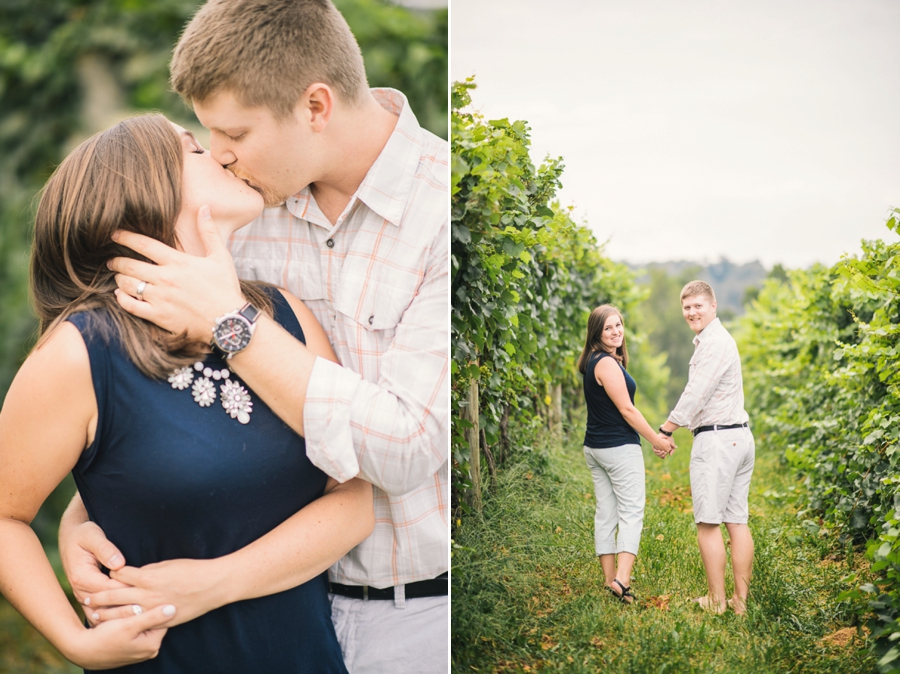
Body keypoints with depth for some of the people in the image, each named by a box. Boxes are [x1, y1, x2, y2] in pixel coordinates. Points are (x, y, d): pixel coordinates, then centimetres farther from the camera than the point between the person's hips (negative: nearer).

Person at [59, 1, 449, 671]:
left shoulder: (442, 208, -21)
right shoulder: (262, 207, -1)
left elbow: (406, 446, -28)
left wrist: (229, 321, -26)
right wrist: (81, 511, -10)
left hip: (420, 611, -5)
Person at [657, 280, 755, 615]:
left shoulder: (714, 342, -13)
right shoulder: (718, 339, 20)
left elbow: (695, 395, -16)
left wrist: (664, 432, -9)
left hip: (716, 438, -10)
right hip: (740, 436, 10)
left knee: (708, 523, -4)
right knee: (737, 521, 9)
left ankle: (716, 600, 0)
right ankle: (741, 599, 12)